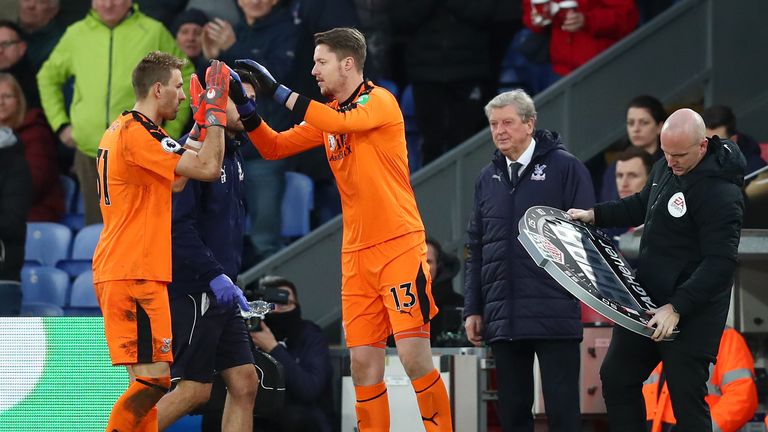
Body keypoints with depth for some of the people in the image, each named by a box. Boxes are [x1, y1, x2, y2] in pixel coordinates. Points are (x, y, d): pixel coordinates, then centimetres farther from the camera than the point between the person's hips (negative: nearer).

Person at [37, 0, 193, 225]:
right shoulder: (76, 34, 7)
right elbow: (48, 76, 21)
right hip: (89, 150, 3)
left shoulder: (154, 32, -1)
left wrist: (171, 131, 1)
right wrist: (60, 124, 12)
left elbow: (184, 78, 7)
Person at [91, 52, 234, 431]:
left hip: (120, 271, 11)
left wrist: (204, 121, 22)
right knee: (153, 380, -13)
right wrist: (215, 110, -8)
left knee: (150, 381, 10)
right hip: (135, 275, -11)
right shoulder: (137, 133, -14)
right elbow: (208, 168, -18)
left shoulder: (121, 129, 18)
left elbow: (174, 179, 26)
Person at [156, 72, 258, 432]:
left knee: (245, 383, 5)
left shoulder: (232, 150, 14)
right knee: (195, 389, -7)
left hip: (218, 292, 9)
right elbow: (178, 225, -21)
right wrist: (215, 275, -24)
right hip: (194, 290, -9)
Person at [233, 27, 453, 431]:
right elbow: (274, 147, 16)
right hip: (356, 254, 7)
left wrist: (277, 90, -22)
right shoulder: (327, 114, 14)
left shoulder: (379, 101, -7)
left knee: (414, 356, -11)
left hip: (400, 246, -7)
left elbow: (339, 122, -26)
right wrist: (248, 111, -1)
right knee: (363, 363, 2)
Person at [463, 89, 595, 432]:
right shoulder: (488, 178, 14)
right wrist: (472, 309, 14)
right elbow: (476, 249, 18)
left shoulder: (565, 168, -2)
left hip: (554, 316, -5)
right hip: (502, 317, 6)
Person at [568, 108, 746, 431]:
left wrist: (676, 308, -30)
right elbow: (642, 205, 27)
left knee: (686, 398, -6)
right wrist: (594, 215, 15)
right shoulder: (666, 167, 6)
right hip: (648, 302, 9)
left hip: (692, 314, -9)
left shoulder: (720, 193, -23)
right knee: (616, 378, 15)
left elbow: (719, 264, -26)